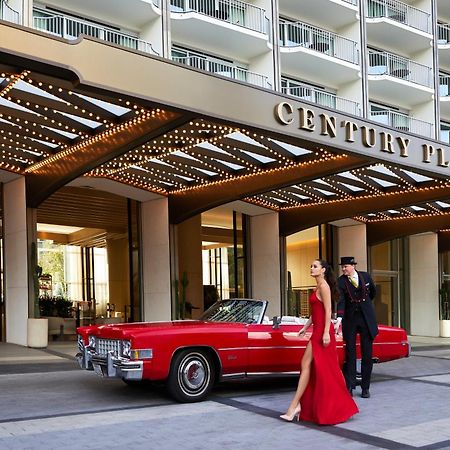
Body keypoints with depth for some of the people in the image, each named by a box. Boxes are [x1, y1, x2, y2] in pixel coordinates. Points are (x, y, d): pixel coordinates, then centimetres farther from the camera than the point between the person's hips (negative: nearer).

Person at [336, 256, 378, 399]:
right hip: (350, 319, -1)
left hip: (367, 318, 2)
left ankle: (365, 388, 12)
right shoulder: (341, 281, -6)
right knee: (350, 353, -1)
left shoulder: (366, 276, 1)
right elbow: (341, 301, -17)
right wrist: (339, 319, -30)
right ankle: (349, 387, 3)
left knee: (367, 354, 4)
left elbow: (373, 292, 20)